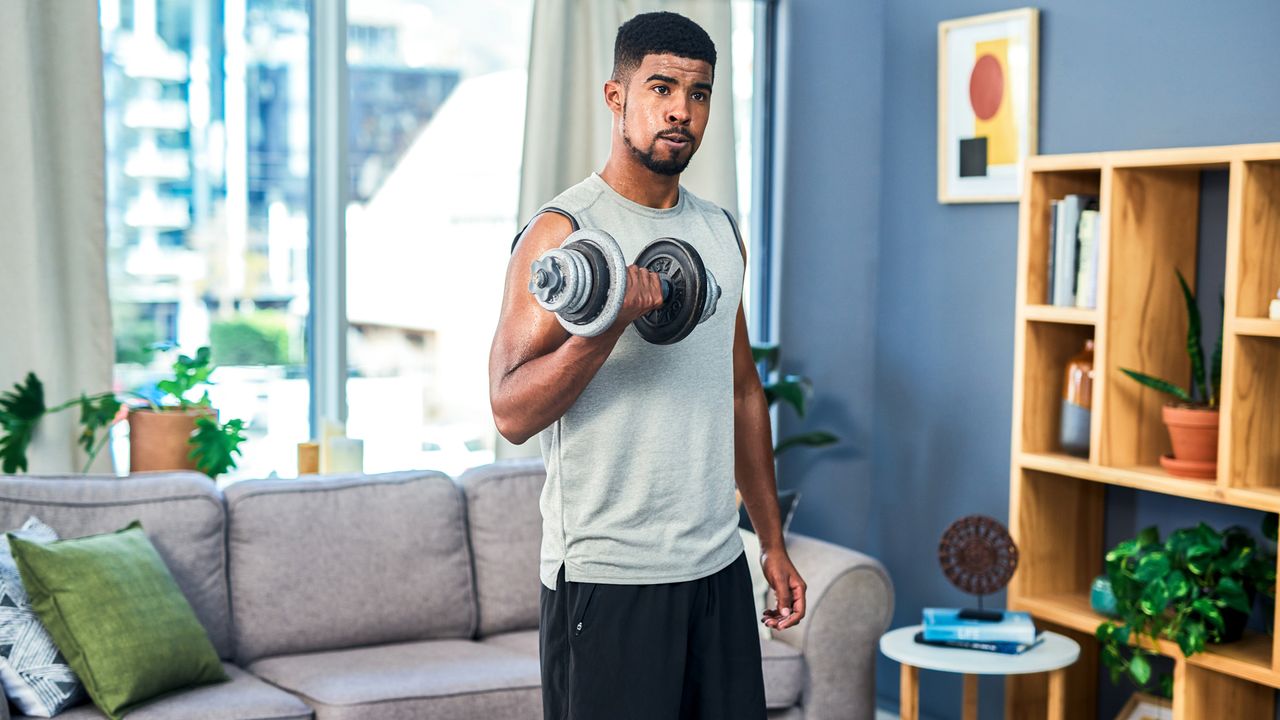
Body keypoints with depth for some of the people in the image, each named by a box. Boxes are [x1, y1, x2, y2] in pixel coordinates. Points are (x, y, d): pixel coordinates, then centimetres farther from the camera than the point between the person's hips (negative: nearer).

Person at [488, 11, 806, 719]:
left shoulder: (721, 232, 12)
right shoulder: (562, 230, -9)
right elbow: (512, 411, -15)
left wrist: (773, 543, 16)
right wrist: (607, 322, -30)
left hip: (718, 566, 6)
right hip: (605, 579, -6)